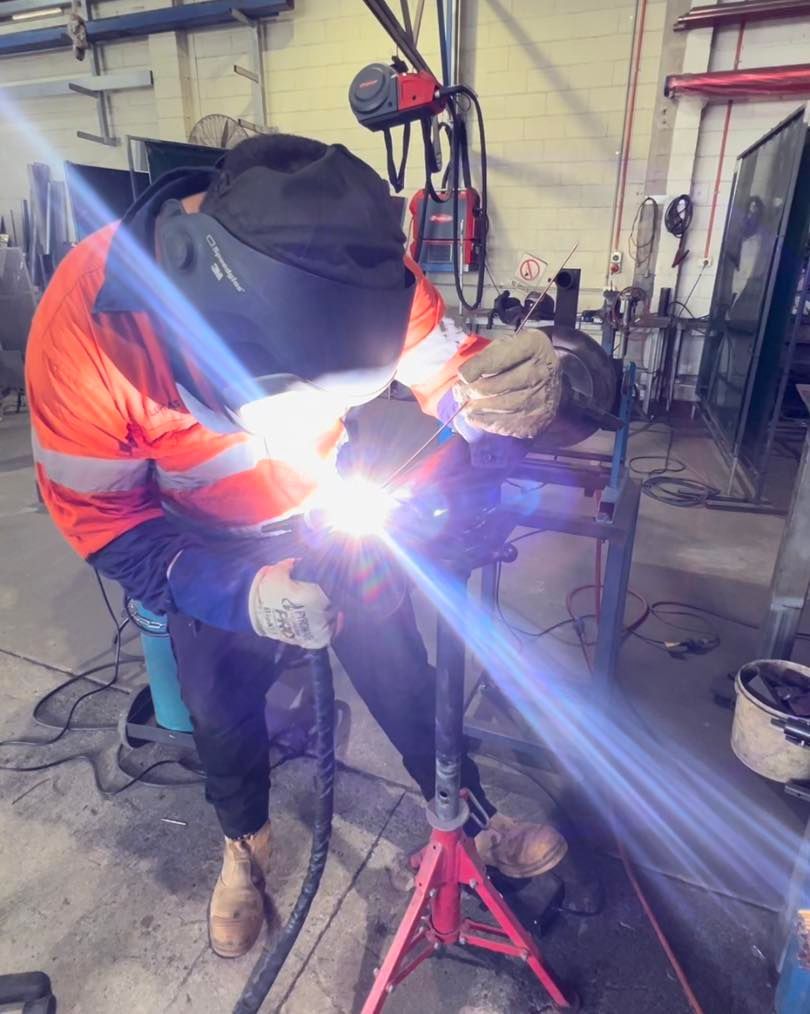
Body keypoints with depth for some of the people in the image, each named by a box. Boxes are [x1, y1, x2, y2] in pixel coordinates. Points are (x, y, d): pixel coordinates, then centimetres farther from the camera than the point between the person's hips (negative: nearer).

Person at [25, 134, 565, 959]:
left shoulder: (353, 264, -28)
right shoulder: (85, 327, -34)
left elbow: (446, 371, -17)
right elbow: (104, 520, -23)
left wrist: (502, 396, -42)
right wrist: (240, 594, -38)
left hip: (330, 507, 2)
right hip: (205, 546, -1)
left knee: (400, 672, 11)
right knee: (223, 705, 15)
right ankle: (244, 842, 51)